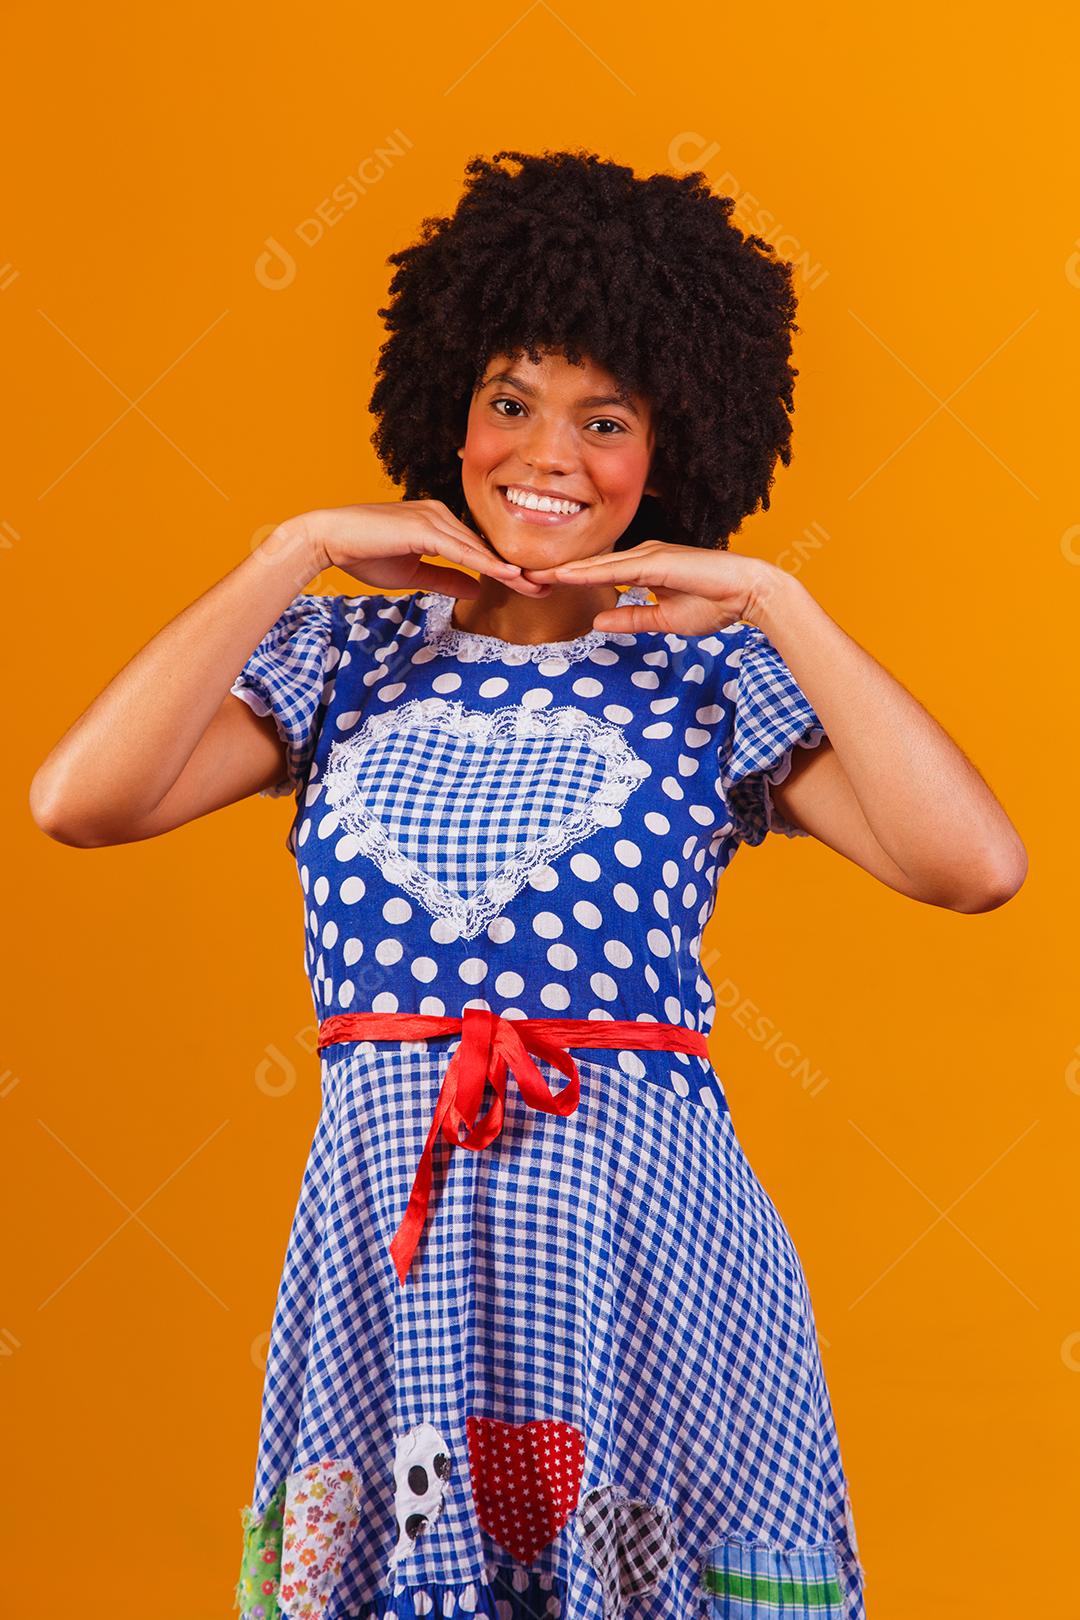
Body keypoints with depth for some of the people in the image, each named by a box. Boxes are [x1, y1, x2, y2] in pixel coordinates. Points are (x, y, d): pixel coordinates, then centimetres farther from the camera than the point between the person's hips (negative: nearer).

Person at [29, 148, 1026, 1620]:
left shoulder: (710, 674, 4)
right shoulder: (349, 655, 8)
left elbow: (978, 866, -11)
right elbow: (76, 802, -8)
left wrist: (774, 601, -9)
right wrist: (298, 553, -4)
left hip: (640, 1234, -1)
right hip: (387, 1234, 1)